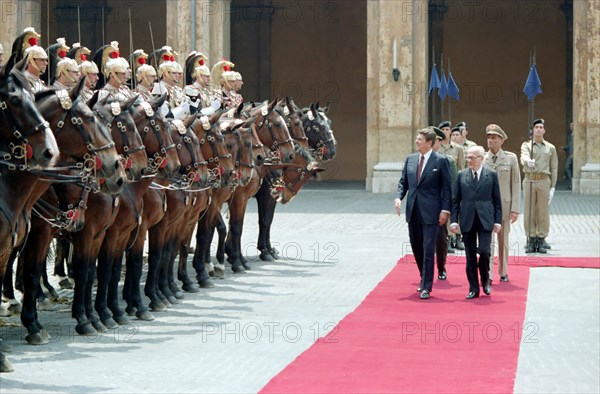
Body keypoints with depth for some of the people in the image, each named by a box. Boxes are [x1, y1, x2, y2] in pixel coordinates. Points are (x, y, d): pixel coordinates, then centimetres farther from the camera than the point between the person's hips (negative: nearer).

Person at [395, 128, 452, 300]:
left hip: (430, 212, -5)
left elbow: (446, 187, -4)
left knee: (428, 249, -6)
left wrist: (445, 210, -10)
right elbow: (403, 182, 15)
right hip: (413, 210, 5)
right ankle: (425, 279, 31)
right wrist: (398, 197, -4)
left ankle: (426, 287, -3)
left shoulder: (440, 161, -5)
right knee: (416, 247, 13)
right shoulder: (410, 159, 10)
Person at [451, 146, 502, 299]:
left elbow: (497, 200, 5)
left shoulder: (491, 175, 4)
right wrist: (454, 220, 0)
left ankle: (485, 280, 13)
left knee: (484, 251, -13)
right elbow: (455, 200, 8)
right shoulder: (461, 175, 7)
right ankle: (473, 289, 11)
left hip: (485, 220, -2)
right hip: (467, 221, 2)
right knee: (470, 255, 4)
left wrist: (498, 221, 1)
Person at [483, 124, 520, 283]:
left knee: (503, 240, 11)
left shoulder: (511, 158, 1)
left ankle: (503, 272, 25)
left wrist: (515, 209, -6)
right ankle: (488, 275, -9)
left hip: (504, 205, 0)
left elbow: (516, 184, -1)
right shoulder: (481, 159, 3)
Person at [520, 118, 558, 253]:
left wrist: (552, 187, 1)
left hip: (544, 182, 0)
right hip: (529, 180, 0)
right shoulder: (526, 145, 6)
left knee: (543, 212, 0)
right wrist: (528, 161, -40)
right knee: (529, 212, 1)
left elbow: (554, 168, 8)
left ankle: (541, 240, 5)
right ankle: (531, 240, 6)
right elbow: (524, 156, -16)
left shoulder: (550, 148, 9)